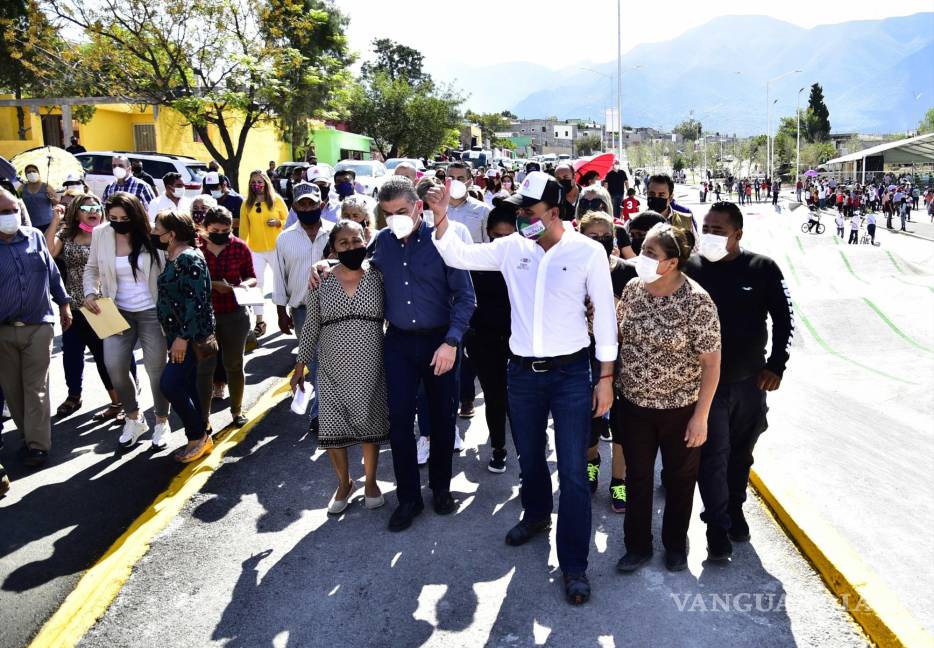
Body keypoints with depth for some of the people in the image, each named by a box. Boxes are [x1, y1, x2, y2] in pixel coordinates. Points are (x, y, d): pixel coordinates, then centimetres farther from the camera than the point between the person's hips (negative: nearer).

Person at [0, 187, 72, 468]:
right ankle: (29, 434, 26)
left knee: (36, 388, 0)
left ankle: (37, 444, 4)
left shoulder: (35, 237, 2)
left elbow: (52, 272, 12)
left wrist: (64, 303, 14)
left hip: (38, 326, 0)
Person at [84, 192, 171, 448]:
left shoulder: (151, 236, -9)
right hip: (118, 312, 3)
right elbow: (91, 269, 11)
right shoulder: (101, 235, -1)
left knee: (156, 369, 6)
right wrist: (90, 293, -7)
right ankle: (134, 418, 18)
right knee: (114, 366, -7)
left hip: (152, 312, -2)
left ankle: (162, 422, 25)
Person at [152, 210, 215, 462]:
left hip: (190, 335, -9)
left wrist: (183, 337, -24)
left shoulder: (189, 259, -18)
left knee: (169, 384, -11)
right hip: (178, 334, 9)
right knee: (185, 387, 13)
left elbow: (196, 302, -23)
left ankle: (199, 436, 4)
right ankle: (199, 439, 24)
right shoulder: (172, 257, 11)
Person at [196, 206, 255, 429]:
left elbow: (252, 277, 6)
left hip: (234, 315, 2)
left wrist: (245, 284, -15)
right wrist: (213, 284, -18)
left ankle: (237, 411, 32)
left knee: (234, 364, 14)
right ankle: (203, 418, 13)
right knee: (205, 366, 2)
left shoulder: (240, 247, -3)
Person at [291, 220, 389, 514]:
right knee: (332, 428, 4)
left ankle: (370, 481, 32)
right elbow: (311, 326, 6)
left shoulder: (378, 276, -2)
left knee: (370, 423, 9)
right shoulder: (321, 282, 0)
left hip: (370, 367, 0)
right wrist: (301, 364, 6)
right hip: (332, 368, 1)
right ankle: (344, 482, 29)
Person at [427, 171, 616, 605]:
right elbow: (457, 256, 3)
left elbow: (605, 315, -6)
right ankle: (536, 515, 50)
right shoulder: (511, 248, 0)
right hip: (522, 373, 4)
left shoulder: (588, 252, -9)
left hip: (571, 373, -3)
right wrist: (441, 218, -15)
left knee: (573, 472, 1)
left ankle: (574, 565, 15)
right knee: (529, 457, 22)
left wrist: (605, 378, -6)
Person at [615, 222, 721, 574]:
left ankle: (676, 545, 38)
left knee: (679, 479, 16)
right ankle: (638, 545, 32)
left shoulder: (696, 301, -19)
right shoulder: (632, 289, -4)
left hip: (680, 408, -4)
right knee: (637, 476, 14)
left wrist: (701, 415, -15)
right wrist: (611, 384, 6)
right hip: (634, 404, 4)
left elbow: (711, 363, -15)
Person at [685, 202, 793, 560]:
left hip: (751, 382, 2)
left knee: (741, 453, 17)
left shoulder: (763, 269, -6)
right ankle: (717, 524, 16)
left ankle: (734, 509, 38)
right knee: (712, 455, 1)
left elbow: (783, 319, 2)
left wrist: (776, 366, -5)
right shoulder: (690, 269, -9)